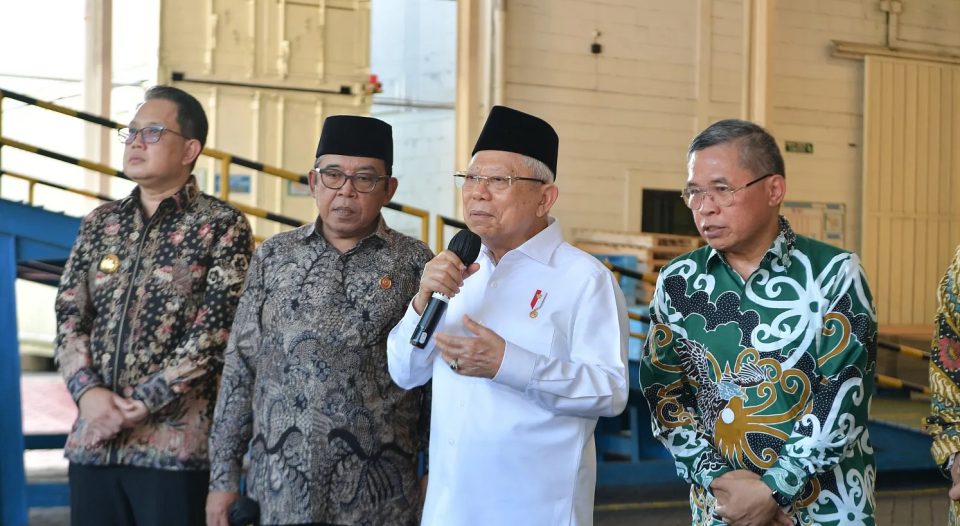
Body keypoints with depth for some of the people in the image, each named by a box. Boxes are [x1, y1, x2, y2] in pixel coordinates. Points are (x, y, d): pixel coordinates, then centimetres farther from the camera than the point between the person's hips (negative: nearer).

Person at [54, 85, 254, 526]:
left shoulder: (222, 225, -2)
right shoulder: (100, 224, 14)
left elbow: (213, 332, -10)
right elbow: (68, 317, 8)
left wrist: (140, 404, -14)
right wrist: (88, 391, -10)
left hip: (174, 444, -5)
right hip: (93, 442, 5)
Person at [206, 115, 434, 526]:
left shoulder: (416, 264, 1)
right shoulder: (273, 256, 7)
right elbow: (241, 368, 7)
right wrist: (224, 475, 4)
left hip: (378, 492, -2)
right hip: (277, 484, 2)